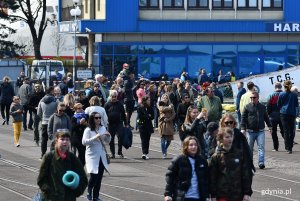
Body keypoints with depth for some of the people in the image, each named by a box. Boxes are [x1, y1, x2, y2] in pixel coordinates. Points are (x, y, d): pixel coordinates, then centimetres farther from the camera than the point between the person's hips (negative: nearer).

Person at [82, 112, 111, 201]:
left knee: (99, 177, 5)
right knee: (94, 176, -12)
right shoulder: (88, 130, -8)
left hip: (101, 156, 5)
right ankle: (89, 191, 15)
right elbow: (84, 142, -16)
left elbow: (107, 141, 16)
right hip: (92, 156, -5)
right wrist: (95, 138, -24)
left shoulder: (103, 128, 7)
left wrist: (108, 136, -5)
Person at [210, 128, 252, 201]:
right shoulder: (216, 157, -1)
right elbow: (212, 178, 0)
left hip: (237, 195, 2)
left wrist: (247, 193, 0)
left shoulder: (239, 154, 3)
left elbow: (245, 174, 4)